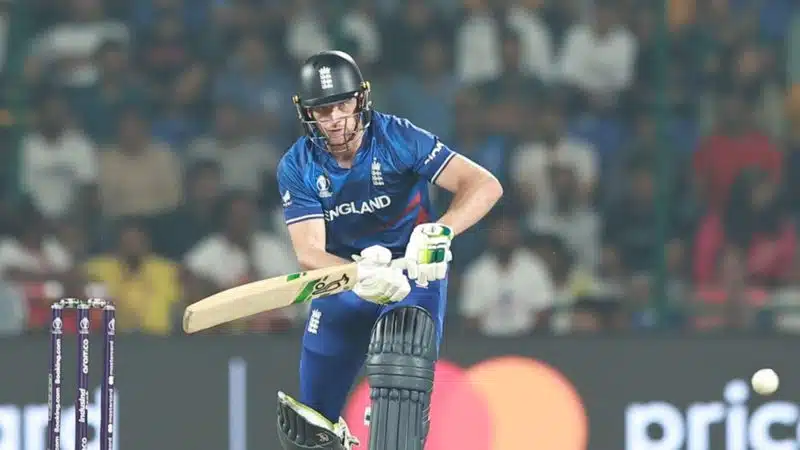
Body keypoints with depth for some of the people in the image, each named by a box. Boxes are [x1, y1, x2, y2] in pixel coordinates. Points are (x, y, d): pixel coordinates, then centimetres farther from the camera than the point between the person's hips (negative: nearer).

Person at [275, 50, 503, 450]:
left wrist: (440, 232, -43)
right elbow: (308, 253, -22)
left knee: (402, 355, -33)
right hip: (343, 272, 3)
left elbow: (485, 185, -24)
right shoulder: (297, 168, -13)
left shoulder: (397, 139, -19)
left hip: (413, 269, -3)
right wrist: (359, 274, -43)